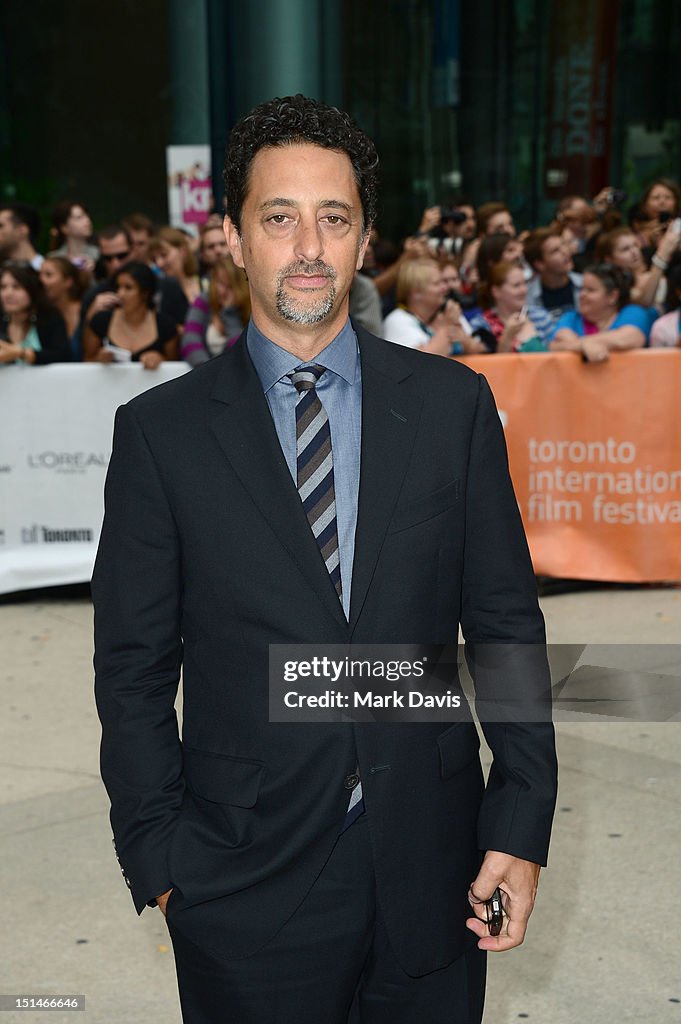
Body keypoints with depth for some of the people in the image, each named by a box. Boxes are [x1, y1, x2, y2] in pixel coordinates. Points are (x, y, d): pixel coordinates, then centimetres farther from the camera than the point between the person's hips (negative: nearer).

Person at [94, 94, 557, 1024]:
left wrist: (522, 823, -2)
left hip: (433, 872, 2)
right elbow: (133, 665, -1)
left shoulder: (453, 404, 0)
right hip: (245, 888, -1)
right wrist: (157, 859, -3)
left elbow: (505, 623, 2)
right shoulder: (160, 431, -4)